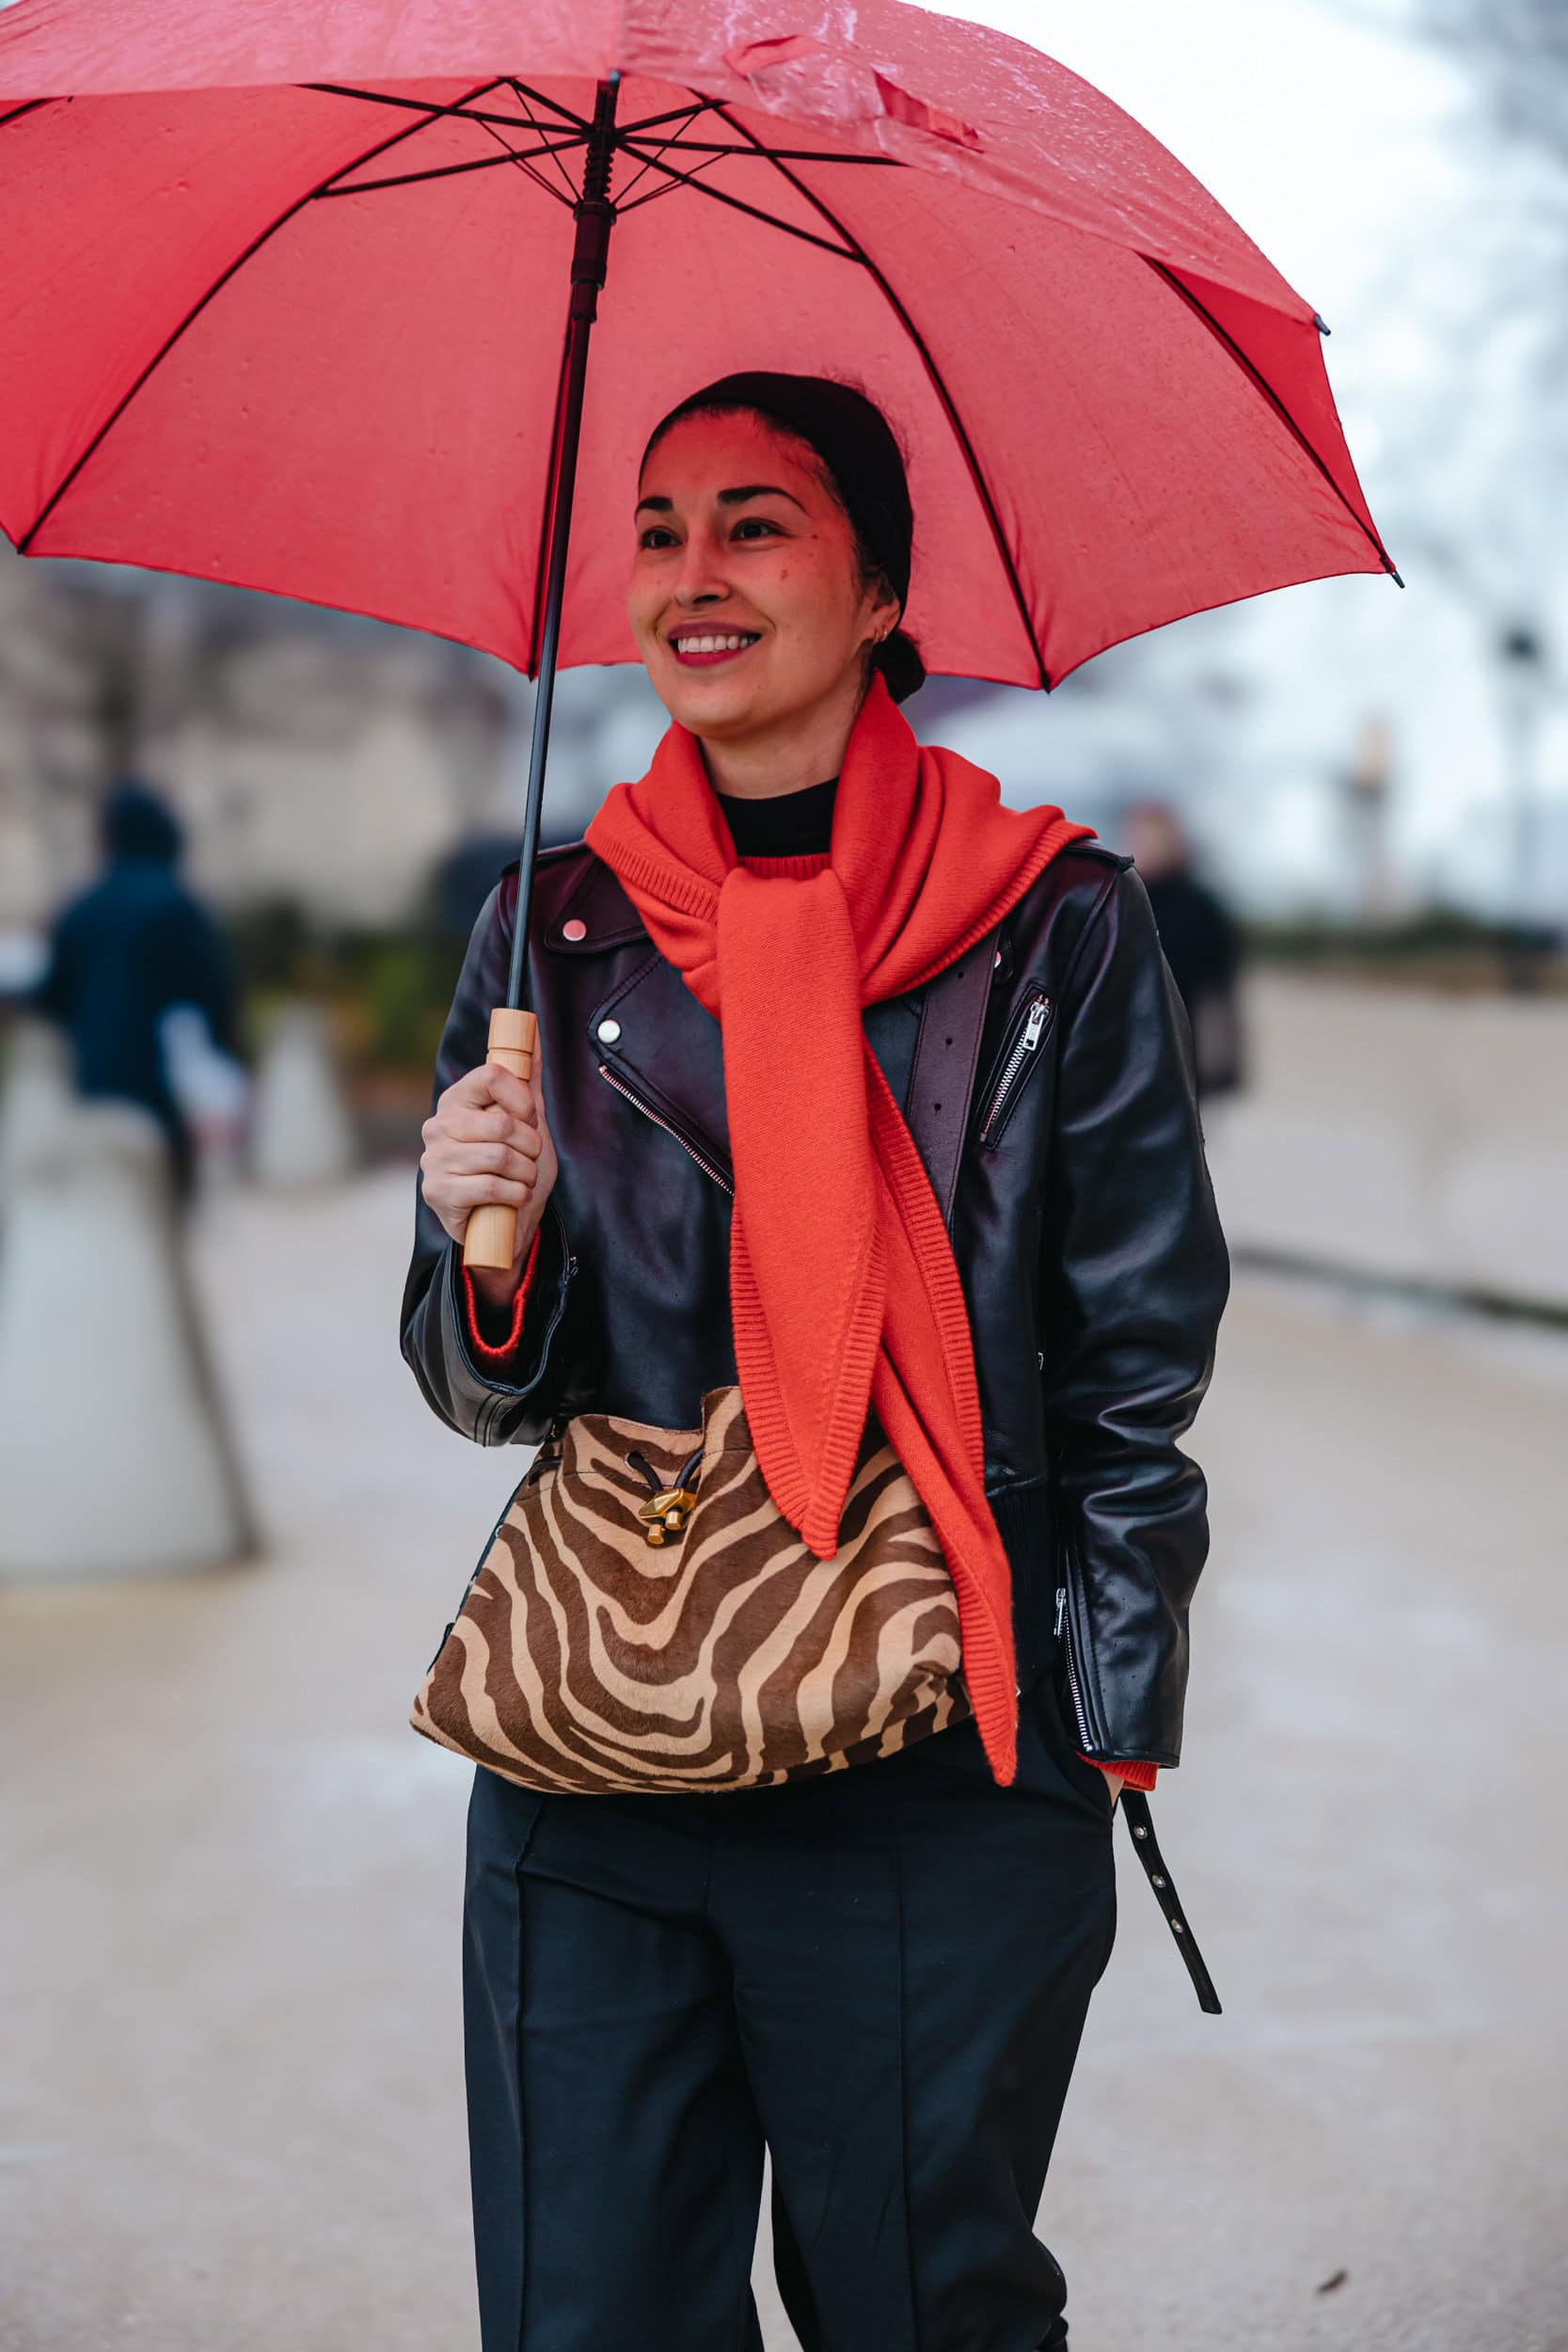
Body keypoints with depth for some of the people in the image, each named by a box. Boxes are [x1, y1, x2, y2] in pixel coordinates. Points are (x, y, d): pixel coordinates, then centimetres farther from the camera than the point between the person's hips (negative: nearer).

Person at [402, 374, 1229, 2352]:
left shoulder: (1053, 921, -2)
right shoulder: (552, 929, 6)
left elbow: (1141, 1358, 1)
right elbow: (486, 1396, 9)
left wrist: (1110, 1724, -5)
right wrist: (494, 1253, -12)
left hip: (939, 1783, -2)